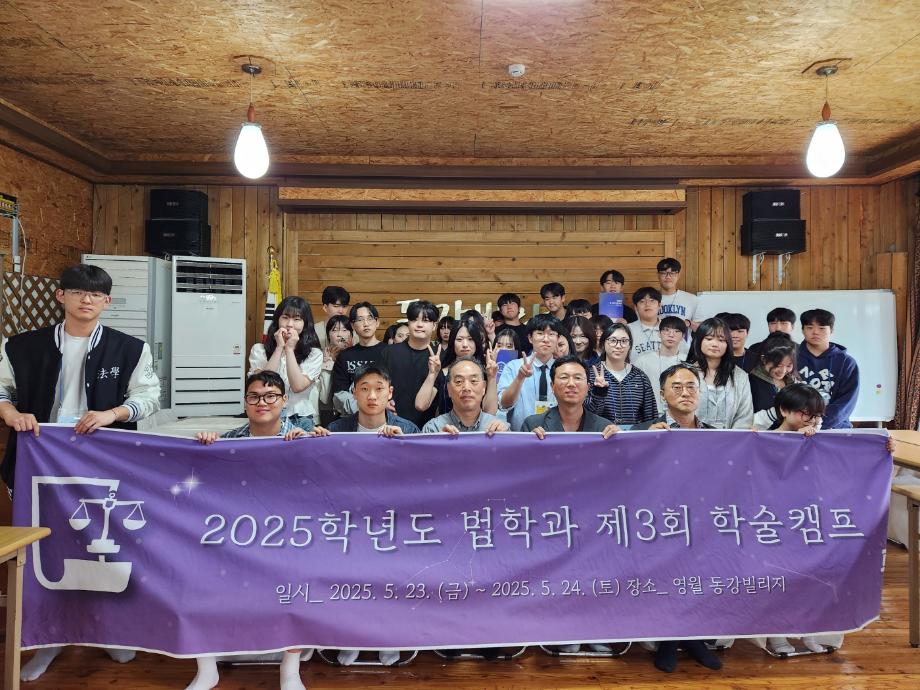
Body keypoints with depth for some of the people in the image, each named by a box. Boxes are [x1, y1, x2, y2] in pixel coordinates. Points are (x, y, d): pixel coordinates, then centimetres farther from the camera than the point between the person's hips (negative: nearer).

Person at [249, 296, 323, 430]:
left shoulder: (314, 354, 5)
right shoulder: (259, 350, 9)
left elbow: (298, 386, -9)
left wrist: (289, 349, -7)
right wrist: (279, 347, -5)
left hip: (301, 419, 0)